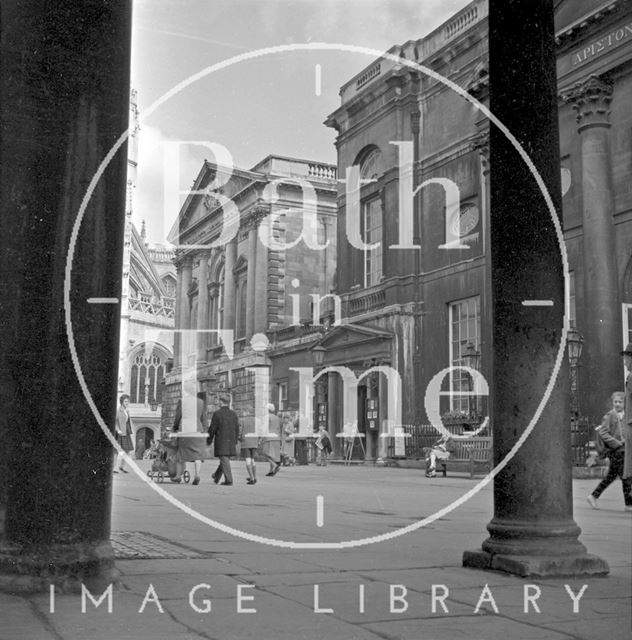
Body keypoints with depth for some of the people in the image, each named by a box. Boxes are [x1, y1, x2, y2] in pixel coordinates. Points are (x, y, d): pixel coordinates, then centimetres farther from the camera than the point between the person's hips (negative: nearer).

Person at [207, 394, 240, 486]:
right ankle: (216, 477, 29)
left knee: (224, 460, -3)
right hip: (231, 442, 5)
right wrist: (235, 442, 18)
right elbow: (237, 429, 9)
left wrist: (209, 441, 4)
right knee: (225, 459, 16)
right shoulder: (233, 414, 6)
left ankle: (229, 480, -8)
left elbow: (212, 429, -8)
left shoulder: (217, 414, -9)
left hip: (220, 440, -5)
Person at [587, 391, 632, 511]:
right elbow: (603, 433, -15)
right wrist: (617, 443, -19)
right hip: (615, 451, -8)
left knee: (611, 476, 13)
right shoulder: (609, 416, -10)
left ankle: (593, 497, 20)